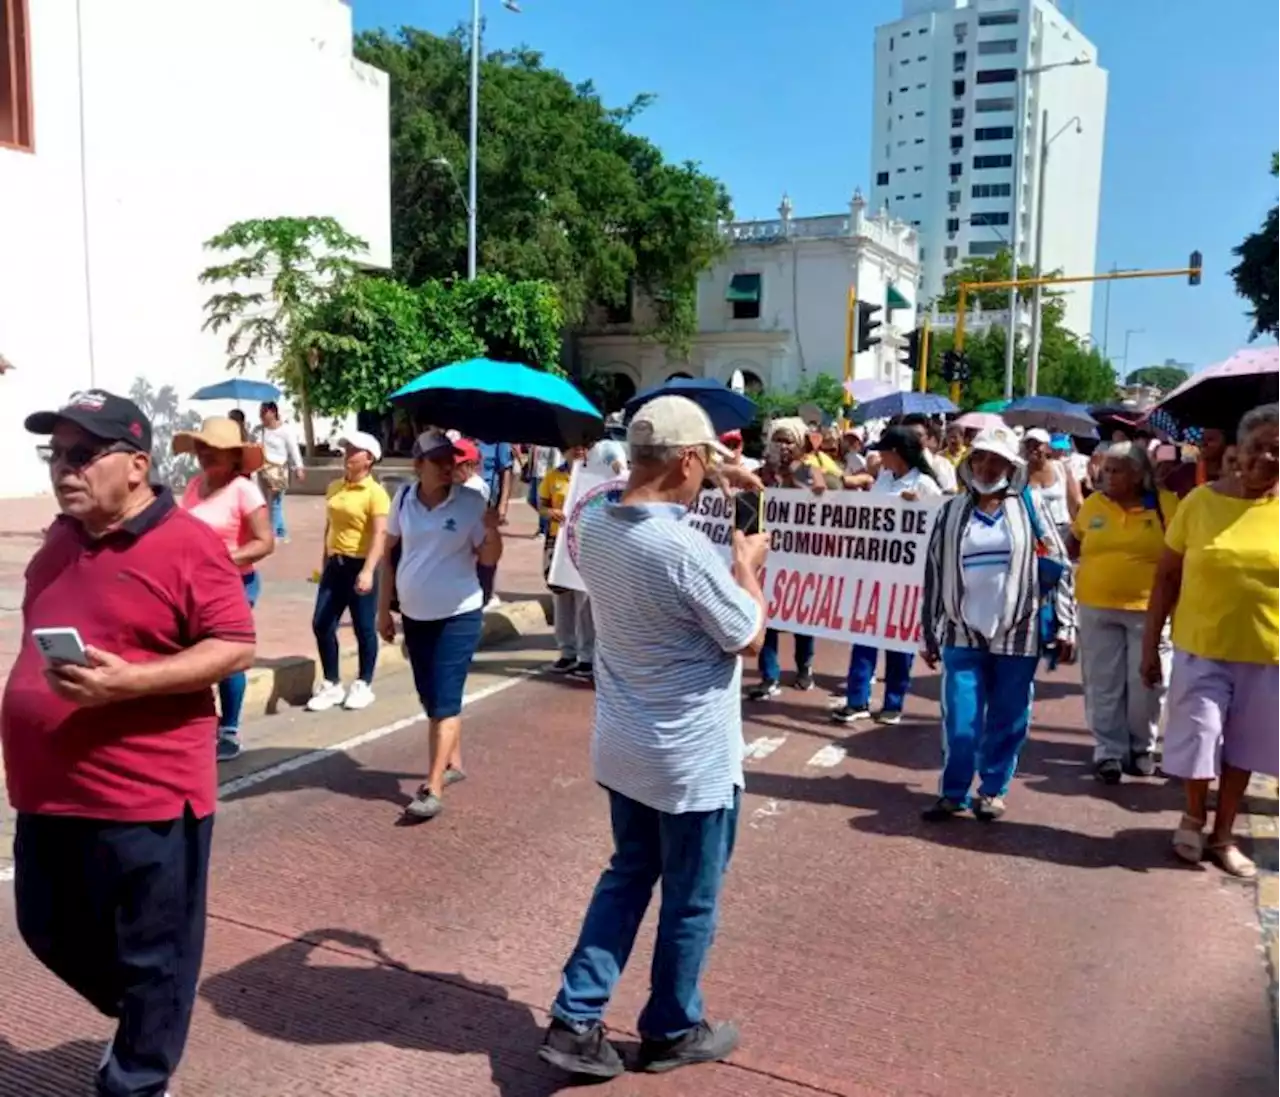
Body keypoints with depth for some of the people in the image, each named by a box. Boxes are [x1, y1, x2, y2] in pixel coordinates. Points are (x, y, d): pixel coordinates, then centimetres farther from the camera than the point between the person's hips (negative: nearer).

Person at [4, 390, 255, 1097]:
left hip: (146, 794, -8)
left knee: (151, 954, 8)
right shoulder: (61, 540, 11)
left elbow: (234, 646, -17)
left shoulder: (186, 545, -14)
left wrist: (126, 681, -27)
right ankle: (138, 1018, 48)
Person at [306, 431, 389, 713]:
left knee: (364, 628, 5)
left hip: (360, 566, -7)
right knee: (322, 624, 5)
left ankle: (363, 685, 21)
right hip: (335, 564, 7)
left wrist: (368, 571, -30)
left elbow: (380, 534, -21)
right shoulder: (334, 488, 10)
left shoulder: (375, 493, -13)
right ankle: (331, 685, 19)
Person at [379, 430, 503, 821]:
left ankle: (433, 788, -2)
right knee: (430, 698, 15)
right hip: (414, 614, 5)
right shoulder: (404, 498, -2)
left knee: (445, 700, -5)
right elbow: (390, 554, 8)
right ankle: (453, 762, 35)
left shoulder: (471, 502, -11)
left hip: (458, 616, -4)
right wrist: (384, 609, 7)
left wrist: (492, 530, -27)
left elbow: (489, 559, -7)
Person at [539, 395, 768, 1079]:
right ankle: (672, 1032, 33)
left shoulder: (593, 527, -5)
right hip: (692, 759, -7)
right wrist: (747, 566, 1)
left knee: (628, 874, 23)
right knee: (691, 900, 14)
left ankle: (575, 1019, 24)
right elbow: (749, 638, -14)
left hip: (620, 747, 7)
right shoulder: (685, 551, -28)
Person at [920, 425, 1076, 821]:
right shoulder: (952, 512, 7)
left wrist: (1065, 626, -3)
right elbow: (934, 575, 9)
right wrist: (929, 635, 9)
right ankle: (953, 792, 14)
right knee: (960, 722, -1)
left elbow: (1058, 566, 1)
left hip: (1018, 634, -1)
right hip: (963, 634, 1)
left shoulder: (1030, 507, 2)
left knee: (1007, 721, 7)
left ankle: (993, 790, 23)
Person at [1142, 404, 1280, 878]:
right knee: (1200, 738, 2)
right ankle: (1194, 816, 30)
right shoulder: (1202, 501, -6)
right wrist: (1150, 644, -1)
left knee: (1241, 745, 12)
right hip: (1202, 645, -1)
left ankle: (1223, 835, 30)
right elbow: (1167, 576, -1)